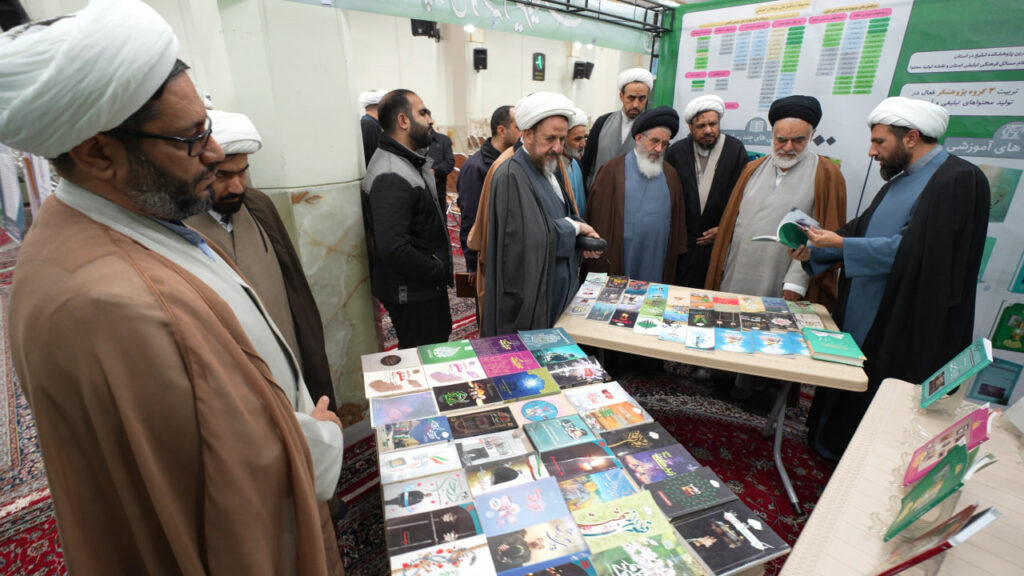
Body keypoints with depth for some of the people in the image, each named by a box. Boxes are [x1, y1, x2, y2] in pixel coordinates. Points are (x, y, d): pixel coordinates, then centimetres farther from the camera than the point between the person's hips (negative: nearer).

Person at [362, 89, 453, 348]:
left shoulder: (409, 162, 10)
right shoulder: (392, 177, -24)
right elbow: (392, 248, -32)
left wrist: (440, 268, 6)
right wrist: (439, 271, -19)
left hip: (425, 284, 10)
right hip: (411, 293, -10)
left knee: (439, 341, 24)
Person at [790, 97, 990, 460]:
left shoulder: (959, 180, -15)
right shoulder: (900, 179, 13)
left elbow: (913, 248, -24)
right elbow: (861, 228, 12)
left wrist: (840, 244, -21)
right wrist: (812, 253, -1)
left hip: (901, 334, -8)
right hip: (861, 322, 8)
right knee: (845, 401, 19)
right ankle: (831, 452, 36)